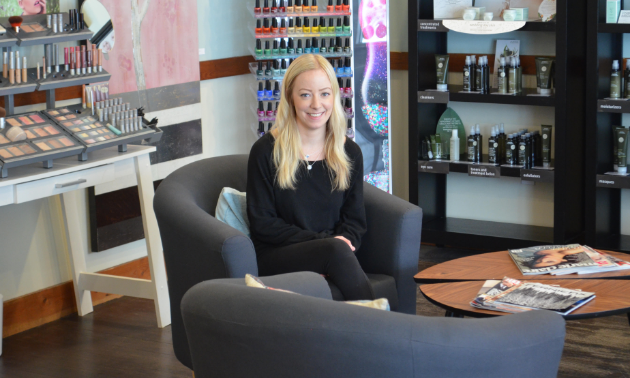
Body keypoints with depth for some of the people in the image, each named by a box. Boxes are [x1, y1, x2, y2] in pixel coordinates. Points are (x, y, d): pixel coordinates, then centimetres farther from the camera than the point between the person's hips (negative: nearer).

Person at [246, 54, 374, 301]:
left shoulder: (350, 153, 11)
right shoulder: (266, 151, -1)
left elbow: (355, 220, 13)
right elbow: (262, 224, -3)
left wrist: (344, 240, -13)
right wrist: (325, 243, -13)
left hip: (334, 254, 3)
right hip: (276, 258, -2)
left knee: (339, 247, -35)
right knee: (336, 249, -33)